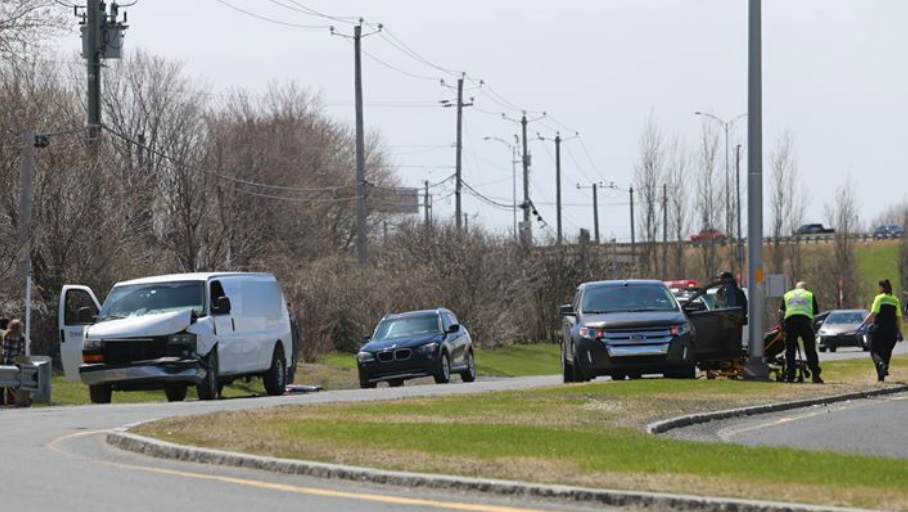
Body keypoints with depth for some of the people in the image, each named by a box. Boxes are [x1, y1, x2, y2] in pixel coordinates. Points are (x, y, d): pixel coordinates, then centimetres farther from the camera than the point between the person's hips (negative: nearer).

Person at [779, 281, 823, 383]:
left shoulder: (787, 295, 26)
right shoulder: (810, 295, 23)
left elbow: (781, 312, 11)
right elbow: (816, 313, 17)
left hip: (790, 320, 1)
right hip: (806, 320, -1)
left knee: (790, 351, 7)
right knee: (810, 351, 2)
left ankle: (789, 376, 2)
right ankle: (815, 376, -4)